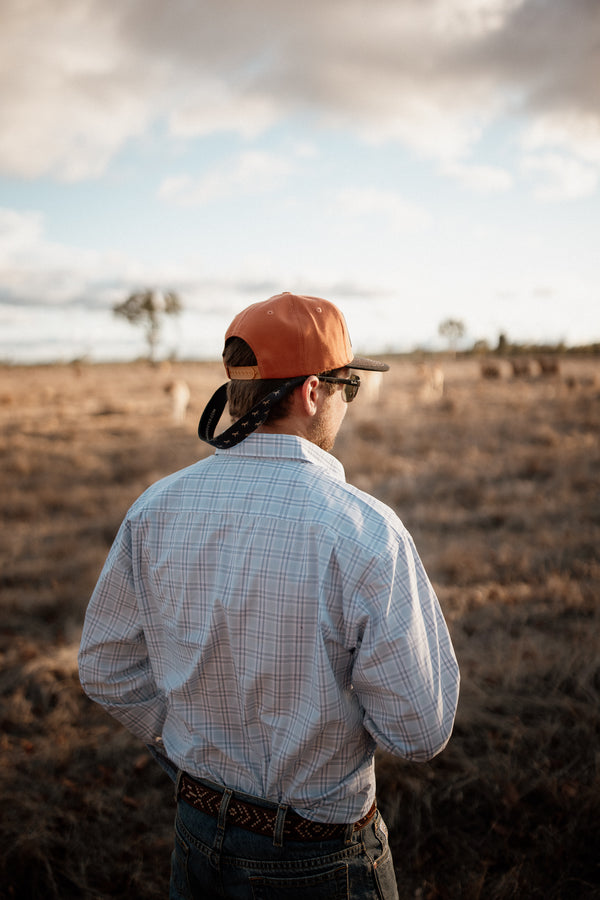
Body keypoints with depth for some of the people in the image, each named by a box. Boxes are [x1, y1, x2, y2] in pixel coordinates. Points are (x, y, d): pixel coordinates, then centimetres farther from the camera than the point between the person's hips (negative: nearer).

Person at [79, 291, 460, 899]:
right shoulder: (364, 532, -25)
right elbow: (420, 732, -20)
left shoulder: (154, 510, -10)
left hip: (197, 835, 4)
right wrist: (416, 599, -4)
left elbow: (106, 669, 1)